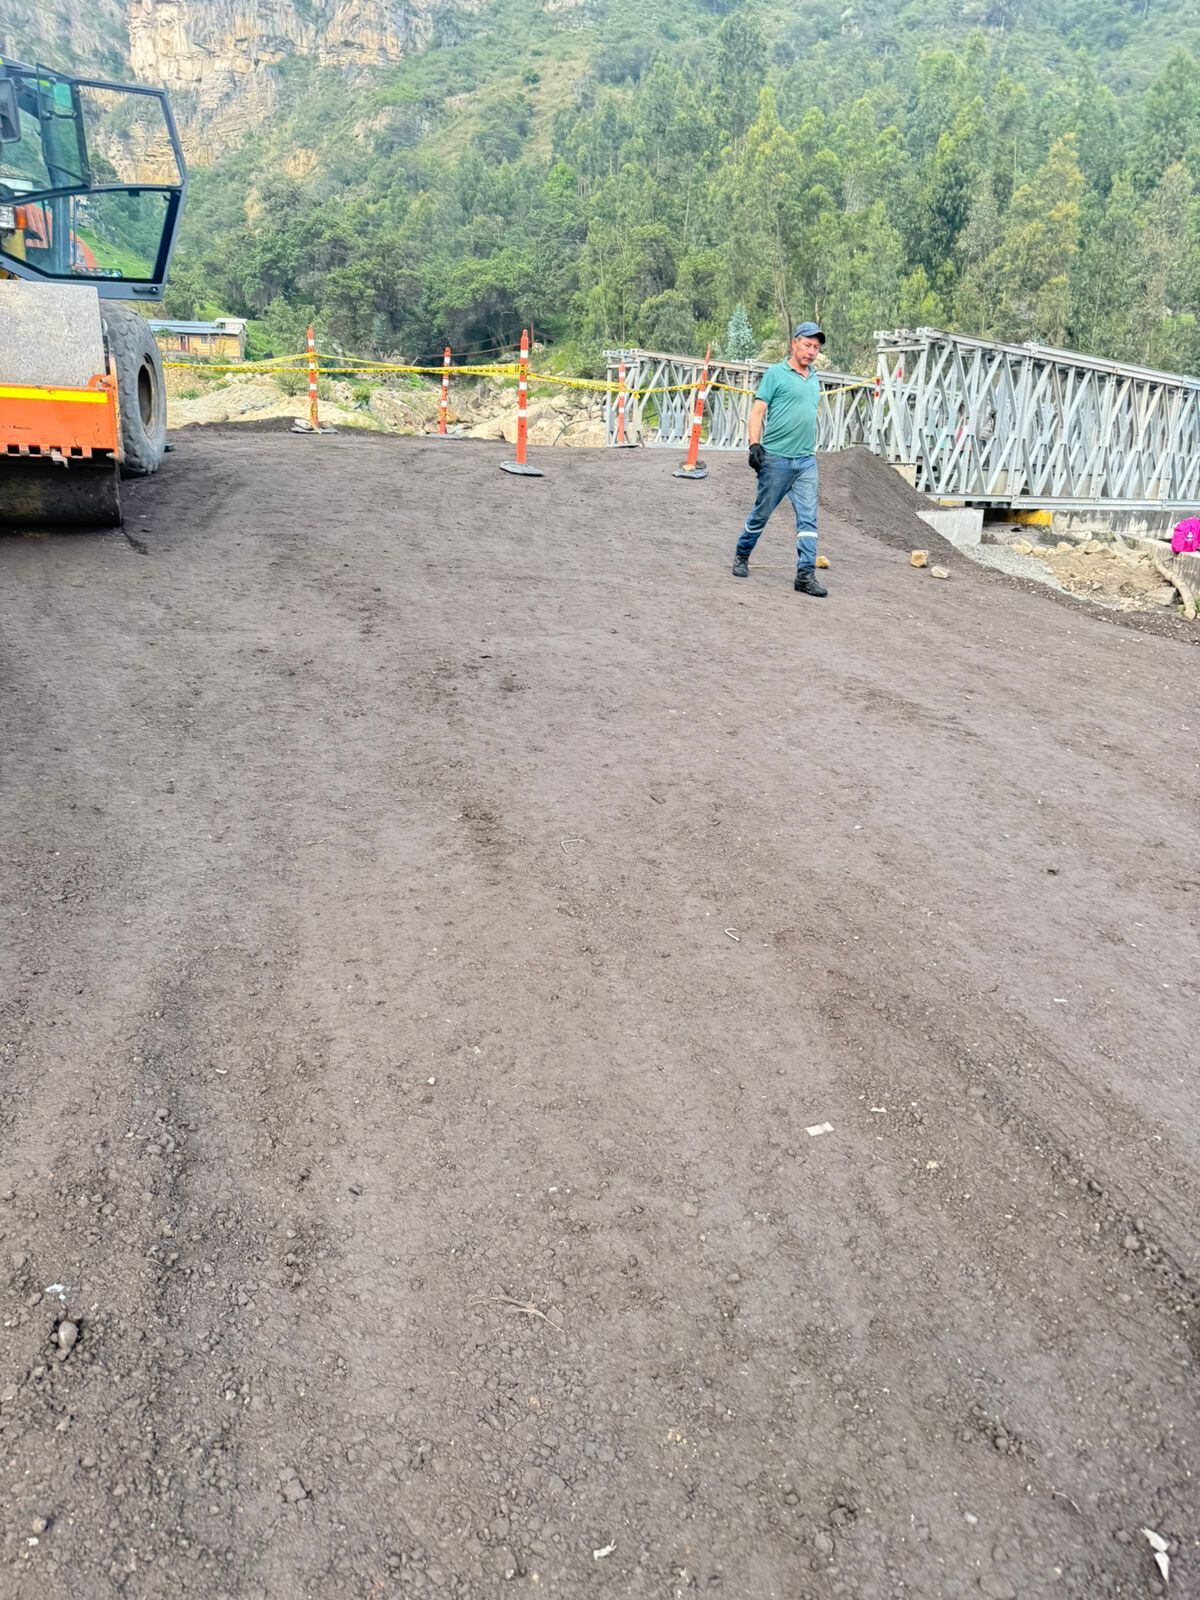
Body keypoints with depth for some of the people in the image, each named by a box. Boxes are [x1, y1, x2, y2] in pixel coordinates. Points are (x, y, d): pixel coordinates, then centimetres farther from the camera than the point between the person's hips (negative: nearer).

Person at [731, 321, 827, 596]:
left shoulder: (814, 379, 18)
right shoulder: (776, 373, -1)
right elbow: (758, 411, -6)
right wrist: (754, 444, -17)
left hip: (807, 460, 5)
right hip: (776, 458, -5)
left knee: (808, 518, -4)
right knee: (761, 514, 4)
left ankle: (806, 575, -4)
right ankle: (741, 556, 26)